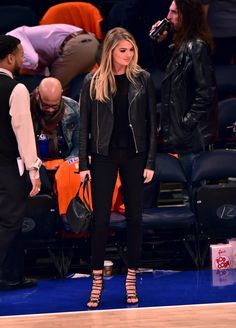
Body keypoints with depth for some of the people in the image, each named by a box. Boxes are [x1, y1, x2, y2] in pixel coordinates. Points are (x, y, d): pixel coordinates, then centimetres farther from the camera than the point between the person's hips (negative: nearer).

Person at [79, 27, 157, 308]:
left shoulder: (142, 79, 0)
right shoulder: (93, 82, -1)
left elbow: (151, 123, 1)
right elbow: (84, 125, 1)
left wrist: (150, 162, -3)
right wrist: (83, 164, -3)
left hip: (134, 156, 1)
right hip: (104, 157, -1)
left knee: (134, 217, 5)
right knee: (100, 218, 0)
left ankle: (131, 279, 14)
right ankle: (97, 280, 7)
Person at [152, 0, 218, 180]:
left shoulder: (197, 47, -18)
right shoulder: (182, 45, 11)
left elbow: (206, 92, -22)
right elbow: (165, 66, 27)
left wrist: (187, 123, -19)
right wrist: (160, 43, 9)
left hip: (193, 135, -10)